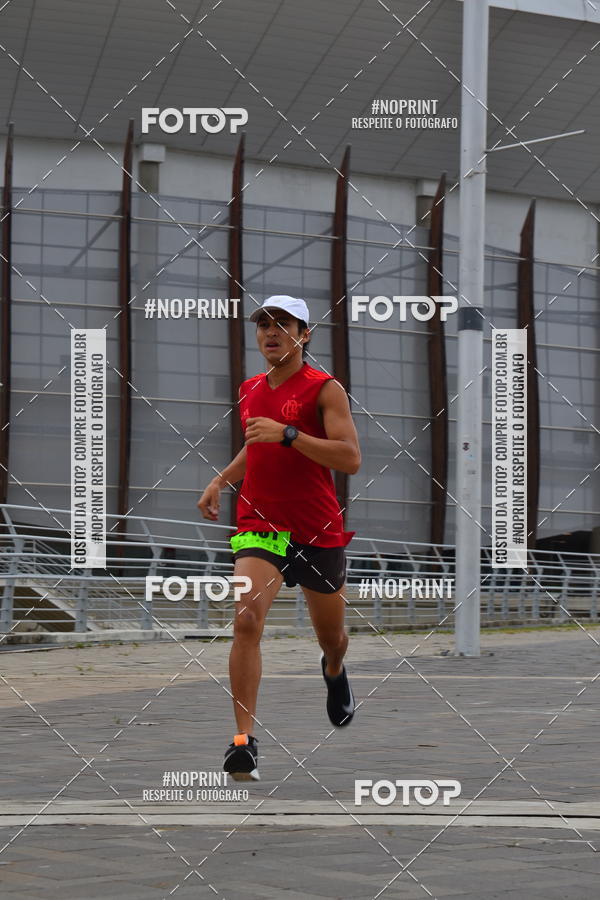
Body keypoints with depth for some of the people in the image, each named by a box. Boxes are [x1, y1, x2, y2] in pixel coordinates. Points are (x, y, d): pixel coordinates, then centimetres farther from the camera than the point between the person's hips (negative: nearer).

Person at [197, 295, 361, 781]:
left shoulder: (325, 388, -7)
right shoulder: (251, 389, 11)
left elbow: (350, 458, -18)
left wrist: (287, 433, -25)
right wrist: (222, 479, 16)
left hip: (319, 531, -2)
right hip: (259, 523, 3)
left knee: (331, 635, 16)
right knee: (247, 619, -22)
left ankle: (334, 672, 55)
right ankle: (244, 741, -23)